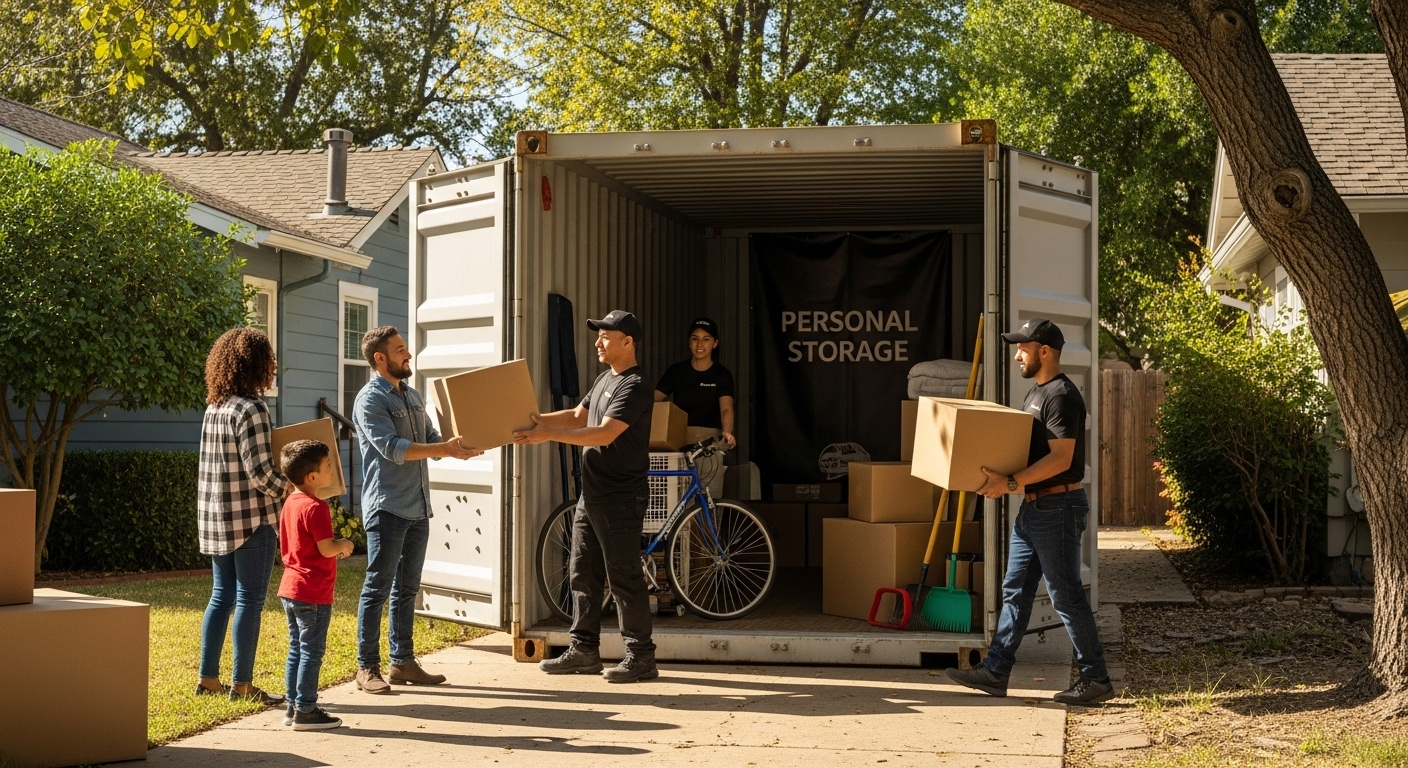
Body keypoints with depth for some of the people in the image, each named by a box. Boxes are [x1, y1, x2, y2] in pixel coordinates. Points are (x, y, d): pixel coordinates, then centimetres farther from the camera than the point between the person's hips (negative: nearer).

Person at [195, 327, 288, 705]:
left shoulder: (213, 408, 10)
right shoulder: (251, 409, -16)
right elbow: (260, 472, -19)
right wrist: (291, 489, -4)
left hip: (217, 518, 8)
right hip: (252, 519, -8)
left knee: (222, 597, 15)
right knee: (249, 602, -1)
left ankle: (208, 678, 19)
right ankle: (242, 684, 4)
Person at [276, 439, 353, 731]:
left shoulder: (291, 503, 10)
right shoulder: (315, 507, -19)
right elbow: (327, 548, -23)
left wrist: (336, 549, 16)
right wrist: (344, 545, -2)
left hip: (290, 588, 9)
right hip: (313, 593, -9)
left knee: (296, 649, 14)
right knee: (312, 652, -2)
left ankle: (294, 707, 19)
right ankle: (305, 711, 1)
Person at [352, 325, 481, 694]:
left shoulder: (412, 396, 16)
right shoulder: (370, 400, -10)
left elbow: (431, 441, 15)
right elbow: (392, 449, -20)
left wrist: (457, 447, -5)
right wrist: (445, 449, -25)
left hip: (417, 508, 8)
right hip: (387, 508, -8)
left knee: (407, 590, 12)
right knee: (377, 589, -3)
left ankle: (403, 662, 19)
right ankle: (367, 668, 2)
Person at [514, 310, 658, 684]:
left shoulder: (633, 387, -16)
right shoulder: (606, 379, 15)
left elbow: (604, 434, -26)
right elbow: (578, 416, 23)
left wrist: (549, 435, -27)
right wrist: (538, 420, 8)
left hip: (620, 498, -10)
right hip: (591, 494, 10)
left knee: (624, 577, -5)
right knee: (582, 573, 12)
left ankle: (641, 656, 2)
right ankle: (584, 650, 21)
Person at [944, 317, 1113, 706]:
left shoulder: (1061, 395, -16)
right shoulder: (1036, 393, 16)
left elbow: (1060, 458, -24)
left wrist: (1010, 483, -28)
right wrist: (1000, 479, 11)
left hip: (1058, 507, -10)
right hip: (1033, 507, 10)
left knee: (1066, 595, -4)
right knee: (1015, 590, 10)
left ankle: (1095, 679, 5)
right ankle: (995, 671, 13)